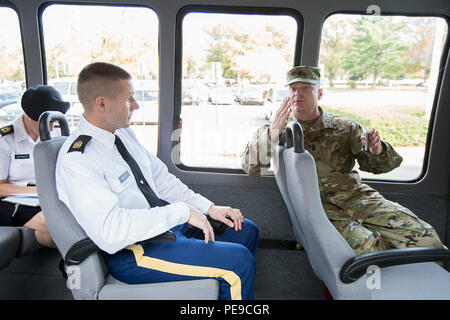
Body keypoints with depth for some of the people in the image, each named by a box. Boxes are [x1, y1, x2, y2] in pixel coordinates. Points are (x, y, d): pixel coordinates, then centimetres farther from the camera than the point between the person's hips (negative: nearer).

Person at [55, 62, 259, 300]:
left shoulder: (123, 133, 4)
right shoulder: (76, 161, -21)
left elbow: (160, 178, 10)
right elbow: (109, 232, -31)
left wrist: (208, 208, 1)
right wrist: (182, 211, -27)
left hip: (165, 223, 9)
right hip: (132, 252, -8)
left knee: (247, 231, 10)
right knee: (239, 261, -18)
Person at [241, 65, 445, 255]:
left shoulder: (345, 127, 16)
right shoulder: (275, 131, 11)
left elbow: (372, 164, 15)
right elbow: (250, 168, -2)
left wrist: (377, 151, -10)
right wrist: (272, 134, -18)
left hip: (354, 195, 3)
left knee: (421, 234, -17)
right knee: (363, 244, -30)